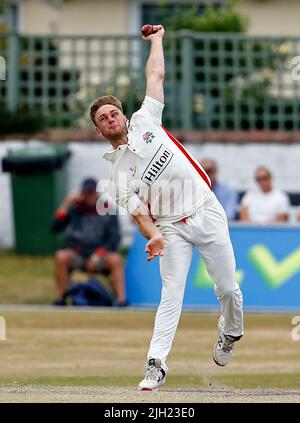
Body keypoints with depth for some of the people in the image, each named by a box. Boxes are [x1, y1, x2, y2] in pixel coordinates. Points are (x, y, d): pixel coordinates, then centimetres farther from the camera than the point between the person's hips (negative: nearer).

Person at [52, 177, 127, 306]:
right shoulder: (74, 209, 6)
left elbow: (114, 238, -1)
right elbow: (55, 228, -3)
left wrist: (98, 255, -16)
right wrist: (66, 205, -11)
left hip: (100, 257, -1)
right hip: (77, 256, 1)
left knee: (115, 259, -31)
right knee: (61, 256, -28)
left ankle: (121, 299, -37)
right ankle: (61, 297, -23)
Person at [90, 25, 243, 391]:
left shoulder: (144, 121, 9)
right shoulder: (117, 171, 4)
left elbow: (156, 75, 14)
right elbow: (137, 209, -7)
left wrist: (156, 40, 23)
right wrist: (153, 236, -24)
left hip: (207, 213, 1)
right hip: (171, 227, -1)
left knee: (228, 289, 3)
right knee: (171, 295, -12)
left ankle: (230, 334, 31)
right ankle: (156, 365, -14)